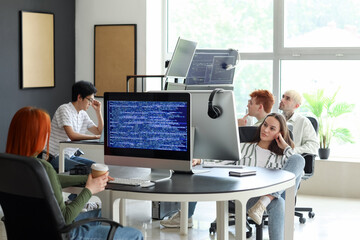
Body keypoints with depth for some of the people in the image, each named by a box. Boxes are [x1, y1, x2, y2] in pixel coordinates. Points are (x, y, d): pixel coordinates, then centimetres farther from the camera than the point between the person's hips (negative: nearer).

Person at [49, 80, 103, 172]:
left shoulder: (83, 114, 12)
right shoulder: (64, 109, -13)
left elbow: (99, 132, 13)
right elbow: (72, 135, -26)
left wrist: (98, 111, 7)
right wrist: (94, 136, -20)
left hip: (71, 156, 9)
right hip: (56, 157, -8)